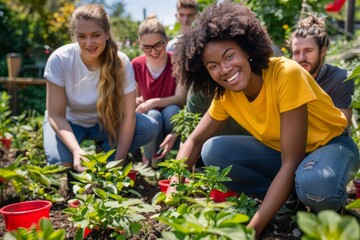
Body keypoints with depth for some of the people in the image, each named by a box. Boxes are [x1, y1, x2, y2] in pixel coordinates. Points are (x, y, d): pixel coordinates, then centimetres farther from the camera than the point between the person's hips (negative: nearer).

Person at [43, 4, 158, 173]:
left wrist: (119, 160, -28)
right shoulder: (59, 60, -25)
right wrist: (76, 150, -39)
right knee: (61, 163, -31)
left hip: (104, 122, 2)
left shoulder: (121, 63, -23)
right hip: (69, 122, -1)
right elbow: (56, 115, -23)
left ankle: (105, 150, 0)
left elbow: (128, 116, -22)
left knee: (150, 128, -23)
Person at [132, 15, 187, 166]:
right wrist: (136, 102, -23)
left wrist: (155, 102, -32)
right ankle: (150, 160, -11)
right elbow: (133, 98, 2)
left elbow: (180, 98, -17)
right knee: (153, 115, -34)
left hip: (172, 117, -1)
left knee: (171, 110, -35)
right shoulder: (136, 65, -4)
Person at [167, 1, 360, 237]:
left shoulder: (286, 74, -31)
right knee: (213, 151, -17)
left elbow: (291, 164, -32)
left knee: (315, 186, -40)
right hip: (280, 150, 5)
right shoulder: (225, 94, -12)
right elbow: (195, 141, -2)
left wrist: (253, 227, -35)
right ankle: (289, 197, -4)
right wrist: (173, 190, -19)